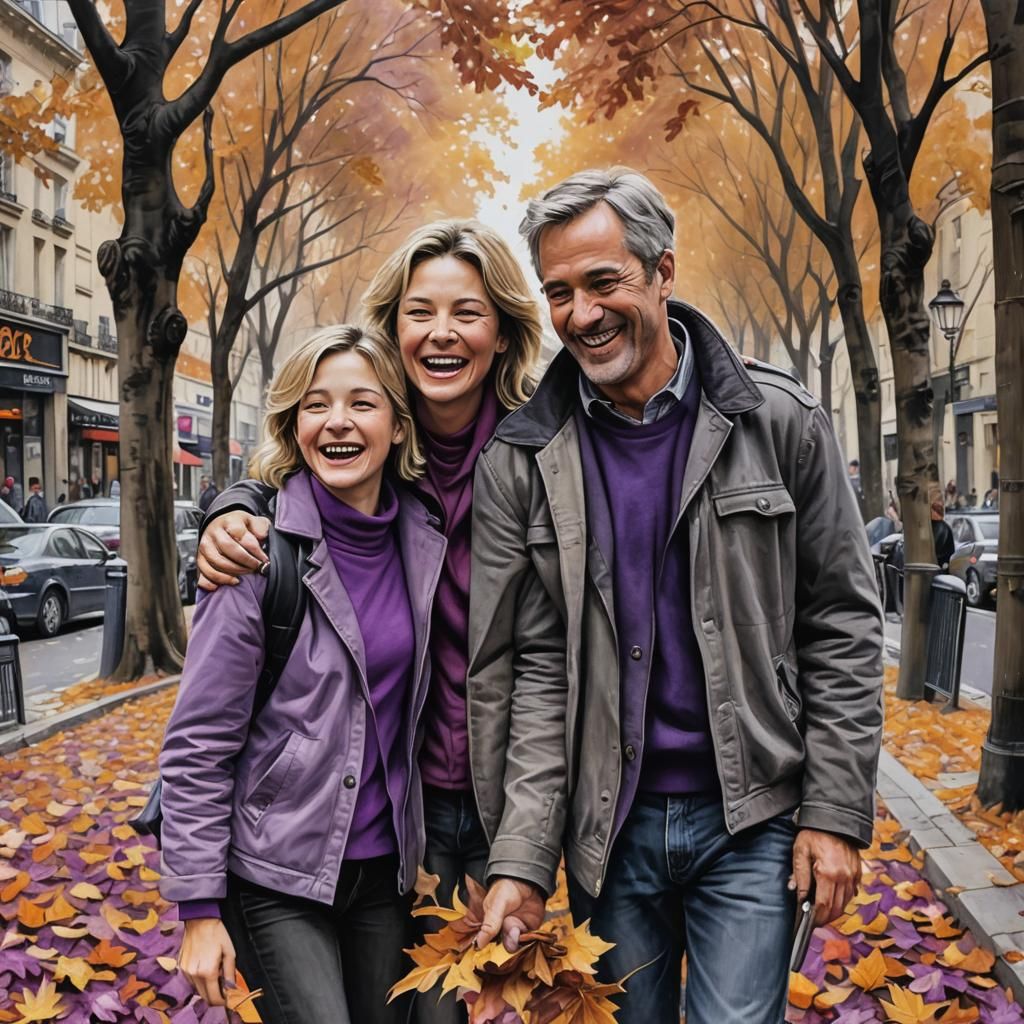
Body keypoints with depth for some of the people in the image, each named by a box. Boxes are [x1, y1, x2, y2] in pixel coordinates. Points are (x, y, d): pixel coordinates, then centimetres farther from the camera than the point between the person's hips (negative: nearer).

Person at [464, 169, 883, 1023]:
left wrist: (836, 813, -6)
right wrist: (521, 859, -9)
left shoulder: (781, 423, -5)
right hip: (607, 825, 2)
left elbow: (842, 627, -2)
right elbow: (531, 669, -5)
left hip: (750, 819, -1)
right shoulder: (520, 463, -4)